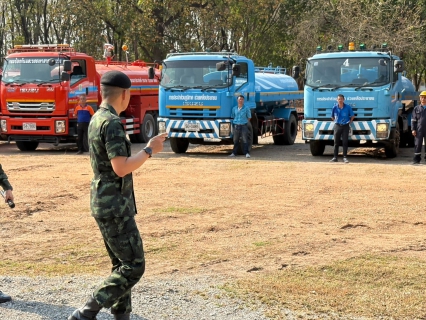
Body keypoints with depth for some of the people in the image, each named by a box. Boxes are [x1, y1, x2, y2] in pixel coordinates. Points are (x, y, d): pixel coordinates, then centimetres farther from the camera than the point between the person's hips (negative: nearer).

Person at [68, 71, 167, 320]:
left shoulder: (97, 119, 12)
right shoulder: (112, 123, -18)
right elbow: (121, 168, -25)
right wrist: (149, 151, -14)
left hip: (106, 203, 10)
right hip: (114, 206, -10)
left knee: (123, 264, 16)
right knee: (134, 266, -5)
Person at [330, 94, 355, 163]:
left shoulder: (348, 107, -6)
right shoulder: (335, 107, -2)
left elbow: (352, 116, 6)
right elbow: (332, 116, 13)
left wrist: (350, 122, 3)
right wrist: (335, 121, 9)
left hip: (345, 126, -1)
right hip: (337, 126, 1)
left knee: (345, 142, -1)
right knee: (336, 142, 3)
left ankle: (345, 157, 3)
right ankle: (335, 157, 7)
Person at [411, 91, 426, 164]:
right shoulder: (416, 108, 8)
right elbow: (413, 120, 6)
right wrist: (413, 129, -4)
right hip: (419, 130, -1)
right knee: (418, 144, -2)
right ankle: (416, 159, 0)